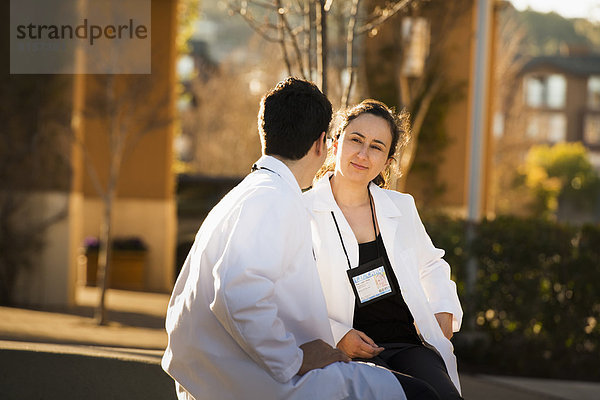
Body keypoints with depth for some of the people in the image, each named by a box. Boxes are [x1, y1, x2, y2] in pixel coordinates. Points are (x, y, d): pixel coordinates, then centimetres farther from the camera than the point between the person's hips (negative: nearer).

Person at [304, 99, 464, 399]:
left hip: (408, 346, 4)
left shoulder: (402, 209, 14)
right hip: (346, 353, -4)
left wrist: (443, 312, 14)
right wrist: (337, 335, -15)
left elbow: (431, 266, 32)